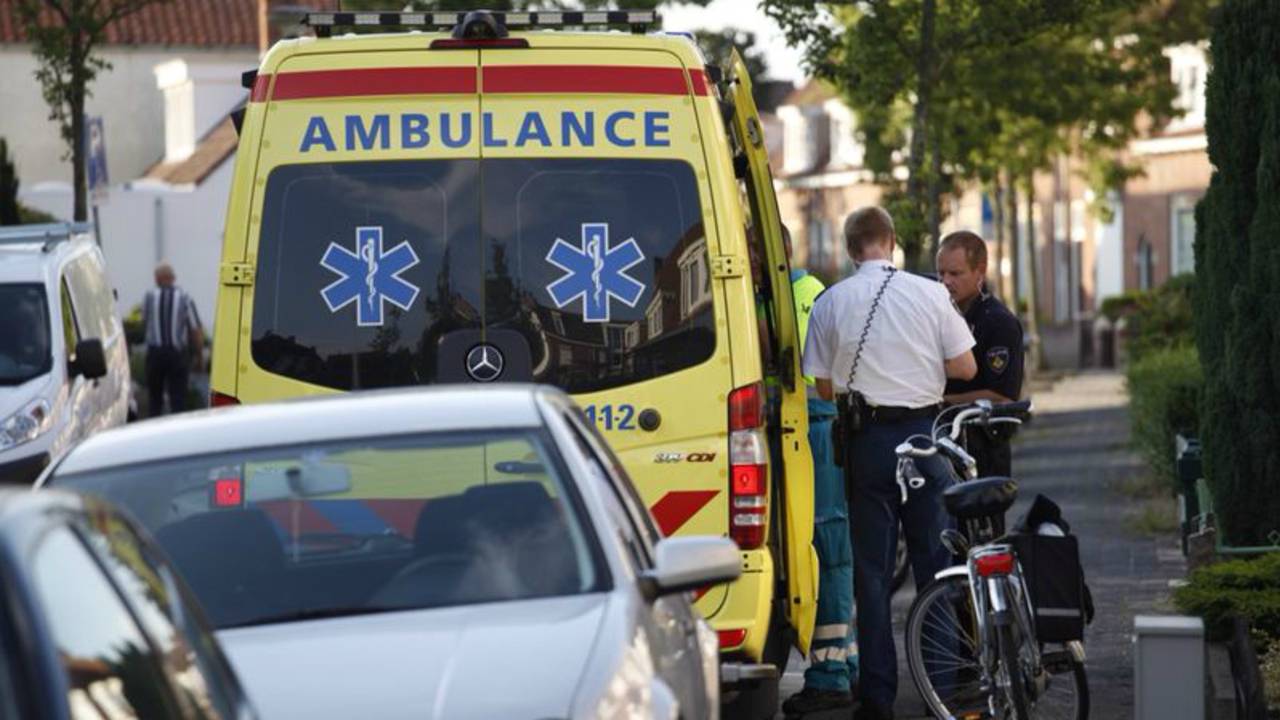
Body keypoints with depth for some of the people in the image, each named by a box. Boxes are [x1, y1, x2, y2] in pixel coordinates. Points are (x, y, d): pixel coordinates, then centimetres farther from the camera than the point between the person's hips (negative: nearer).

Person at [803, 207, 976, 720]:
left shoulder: (830, 303, -2)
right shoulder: (929, 294, -4)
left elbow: (824, 387, 3)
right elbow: (965, 368, -1)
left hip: (866, 438, 0)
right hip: (924, 433, 0)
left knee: (871, 569, 5)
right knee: (936, 562, 8)